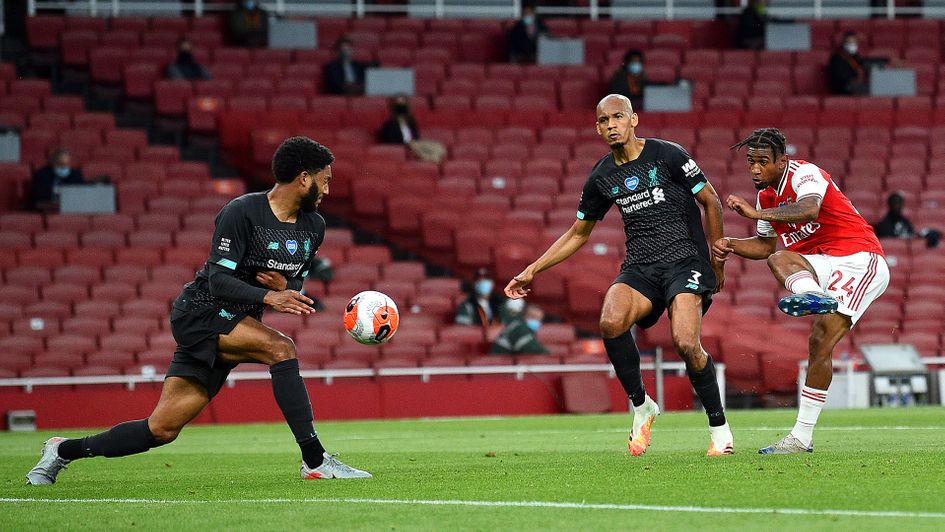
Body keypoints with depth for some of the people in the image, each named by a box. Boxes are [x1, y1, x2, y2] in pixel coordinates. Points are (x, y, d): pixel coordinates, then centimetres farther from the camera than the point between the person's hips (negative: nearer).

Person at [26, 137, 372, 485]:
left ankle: (63, 450, 18)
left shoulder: (313, 226, 6)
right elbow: (218, 279, -23)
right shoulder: (243, 212, -18)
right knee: (280, 348, -30)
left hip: (237, 325, 8)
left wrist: (285, 285, -8)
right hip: (200, 311, -8)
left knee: (162, 429, 2)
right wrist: (268, 296, -37)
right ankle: (315, 461, -26)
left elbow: (297, 284, 17)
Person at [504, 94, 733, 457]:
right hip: (640, 267, 4)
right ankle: (641, 406, -7)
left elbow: (711, 202, 4)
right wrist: (533, 270, 17)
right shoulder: (602, 178, 9)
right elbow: (578, 233, 21)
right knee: (611, 323, -28)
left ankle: (719, 427, -4)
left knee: (686, 343, -25)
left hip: (685, 261, -4)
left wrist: (717, 260, 3)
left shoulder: (667, 155, -4)